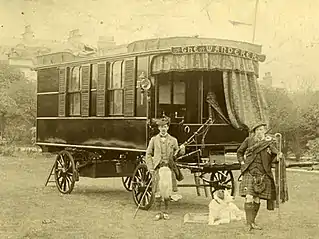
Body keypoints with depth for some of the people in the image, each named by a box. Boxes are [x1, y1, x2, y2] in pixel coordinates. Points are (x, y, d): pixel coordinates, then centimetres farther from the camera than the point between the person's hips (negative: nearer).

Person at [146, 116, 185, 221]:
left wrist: (182, 150, -11)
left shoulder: (173, 140, 8)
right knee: (157, 191, -1)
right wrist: (151, 167, 0)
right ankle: (159, 212, 11)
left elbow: (176, 154, 11)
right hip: (157, 168, 0)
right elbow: (148, 154, 9)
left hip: (169, 168, 0)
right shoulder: (154, 140, 6)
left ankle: (166, 211, 15)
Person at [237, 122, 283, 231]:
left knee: (257, 199, 5)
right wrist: (242, 163, 4)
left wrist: (278, 154, -29)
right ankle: (248, 222, -11)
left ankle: (252, 222, 18)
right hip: (249, 172, -1)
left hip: (262, 173, 2)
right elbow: (239, 152, 17)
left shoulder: (269, 142, 7)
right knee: (249, 197, -13)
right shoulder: (249, 140, 7)